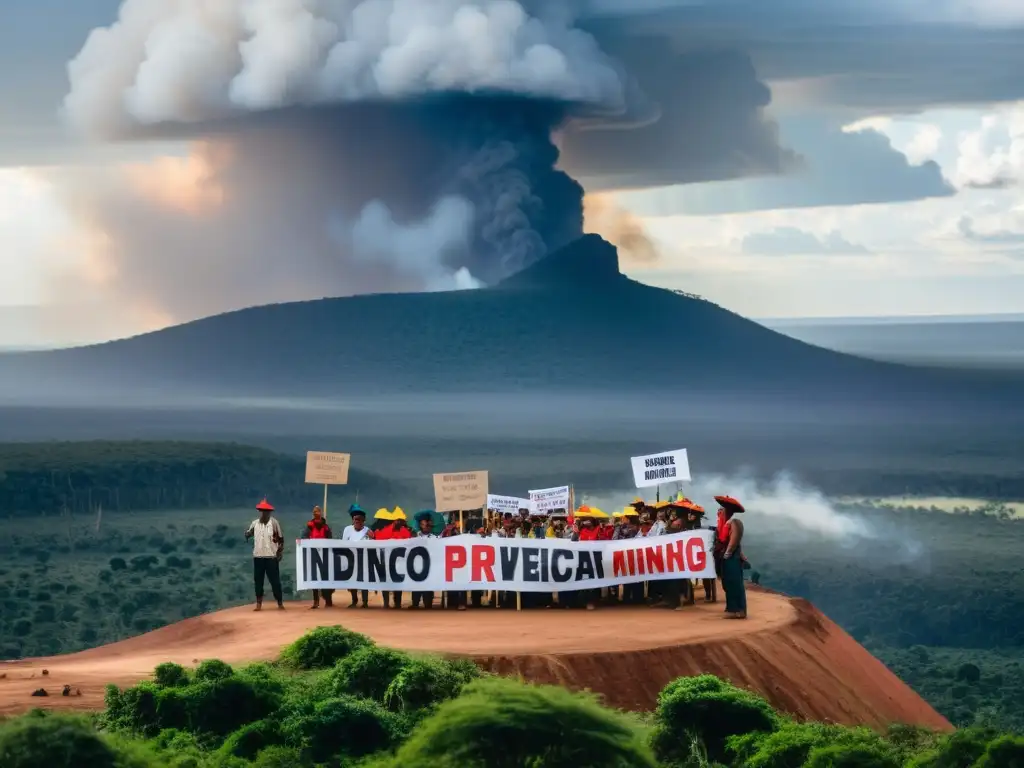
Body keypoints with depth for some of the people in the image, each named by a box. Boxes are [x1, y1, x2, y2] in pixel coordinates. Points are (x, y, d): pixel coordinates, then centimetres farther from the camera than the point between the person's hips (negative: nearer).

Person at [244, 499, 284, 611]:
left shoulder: (274, 523, -3)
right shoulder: (255, 523, 5)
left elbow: (281, 538, 1)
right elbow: (248, 534, 9)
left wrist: (280, 552, -5)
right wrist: (247, 534, -16)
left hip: (271, 556, -3)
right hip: (258, 556, 3)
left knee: (275, 580, -1)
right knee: (258, 580, 6)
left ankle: (280, 603, 6)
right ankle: (259, 604, 13)